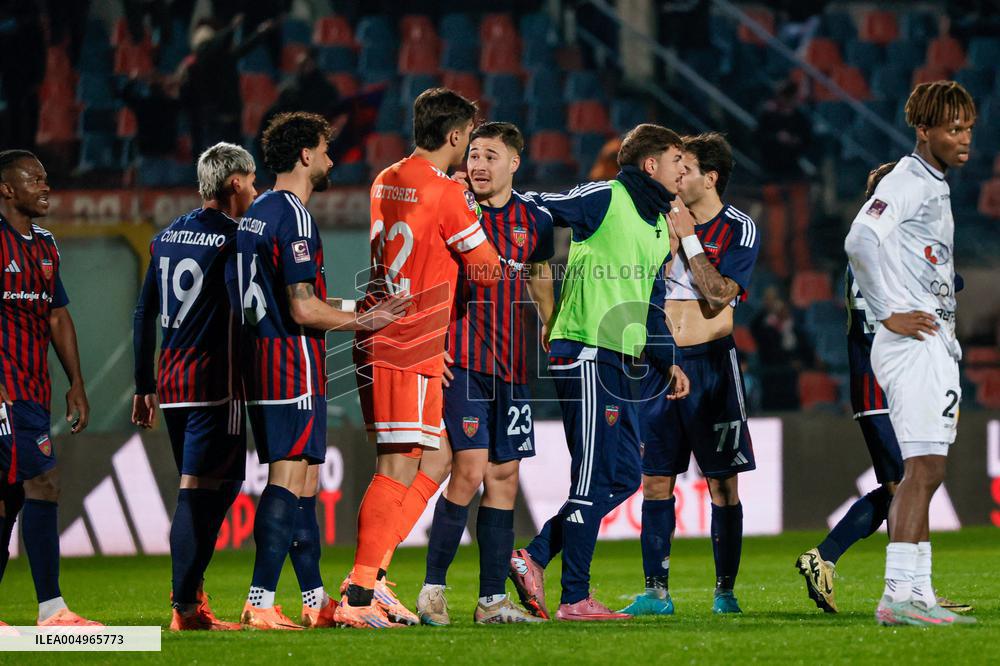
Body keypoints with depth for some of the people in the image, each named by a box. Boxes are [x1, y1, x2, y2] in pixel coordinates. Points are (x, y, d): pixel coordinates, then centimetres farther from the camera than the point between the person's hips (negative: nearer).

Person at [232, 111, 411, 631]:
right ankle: (260, 603, -16)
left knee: (303, 480, 13)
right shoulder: (293, 217, -14)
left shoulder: (256, 213, 17)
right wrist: (363, 321, -7)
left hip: (260, 358, 10)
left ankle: (316, 601, 17)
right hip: (294, 364, -10)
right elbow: (303, 309, -19)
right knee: (288, 480, -11)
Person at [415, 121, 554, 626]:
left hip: (511, 364, 4)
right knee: (470, 470, -13)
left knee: (504, 477, 4)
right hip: (461, 358, -4)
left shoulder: (534, 220, 9)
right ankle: (432, 588, -3)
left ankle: (492, 599, 9)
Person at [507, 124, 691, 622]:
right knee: (595, 478, -8)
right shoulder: (605, 199, -6)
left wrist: (667, 361, 17)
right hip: (585, 353, -9)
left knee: (624, 477, 8)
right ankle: (575, 599, -3)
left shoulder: (661, 228, 20)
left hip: (619, 362, 9)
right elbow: (532, 210, -8)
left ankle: (534, 557, 12)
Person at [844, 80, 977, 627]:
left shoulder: (935, 186, 20)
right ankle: (899, 596, -18)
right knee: (923, 468, -14)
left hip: (935, 347, 10)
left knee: (923, 473, 10)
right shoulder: (907, 182, -11)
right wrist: (890, 315, -22)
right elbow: (860, 240, -26)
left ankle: (917, 595, 12)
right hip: (913, 344, -10)